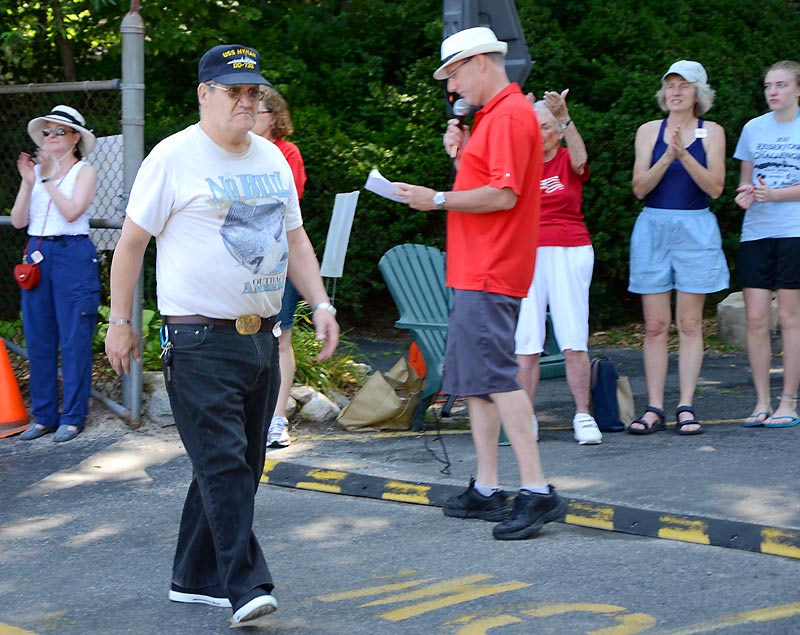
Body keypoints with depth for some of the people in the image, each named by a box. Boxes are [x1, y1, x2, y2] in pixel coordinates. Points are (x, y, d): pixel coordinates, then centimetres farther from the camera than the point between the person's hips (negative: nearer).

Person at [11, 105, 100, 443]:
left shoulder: (84, 171, 1)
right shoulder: (35, 169, 13)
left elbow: (72, 211, -15)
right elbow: (18, 221, 5)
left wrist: (48, 178, -12)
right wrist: (28, 182, -4)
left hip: (72, 255, -5)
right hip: (37, 254, 5)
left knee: (74, 339, -3)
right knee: (38, 339, 6)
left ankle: (72, 417, 4)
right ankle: (43, 415, 14)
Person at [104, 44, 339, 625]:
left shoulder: (272, 158, 14)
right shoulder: (175, 157, -6)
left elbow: (294, 238, 20)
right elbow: (132, 242, -3)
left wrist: (321, 303, 9)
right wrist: (120, 322, -3)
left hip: (261, 336, 7)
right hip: (200, 341, -7)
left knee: (238, 467, 9)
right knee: (223, 466, -11)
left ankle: (196, 578, 19)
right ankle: (245, 586, -12)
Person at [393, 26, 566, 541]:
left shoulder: (510, 115, -13)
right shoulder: (495, 114, 20)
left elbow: (503, 194, -21)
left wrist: (438, 200, -14)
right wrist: (462, 153, 8)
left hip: (491, 273, -11)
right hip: (477, 271, 11)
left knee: (495, 377, -15)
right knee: (472, 380, 12)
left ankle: (537, 490, -17)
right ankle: (486, 492, 17)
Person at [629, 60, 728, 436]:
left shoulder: (711, 132, 4)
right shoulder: (649, 131, 6)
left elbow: (715, 188, -6)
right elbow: (639, 188, -3)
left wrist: (684, 155, -17)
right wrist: (667, 156, -17)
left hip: (695, 229, -1)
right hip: (653, 226, 1)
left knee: (689, 324, -1)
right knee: (655, 326, 0)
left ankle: (686, 407, 3)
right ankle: (654, 408, 3)